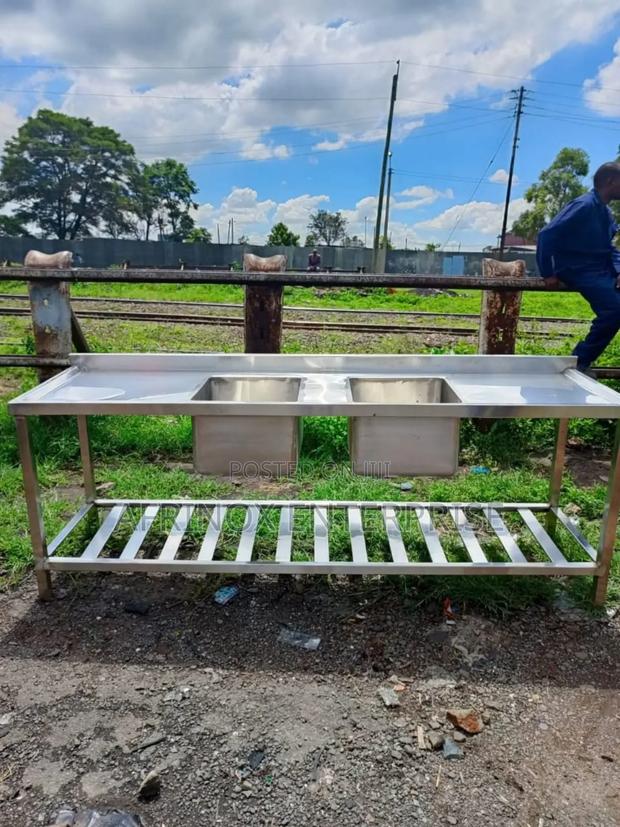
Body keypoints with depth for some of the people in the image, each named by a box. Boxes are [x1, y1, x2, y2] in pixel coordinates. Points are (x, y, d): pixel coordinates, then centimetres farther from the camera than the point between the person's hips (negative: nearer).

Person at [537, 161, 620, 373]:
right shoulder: (584, 206, -12)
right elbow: (547, 234, -18)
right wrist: (548, 274, -16)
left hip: (602, 270, 9)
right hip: (580, 271, -9)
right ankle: (580, 361, -12)